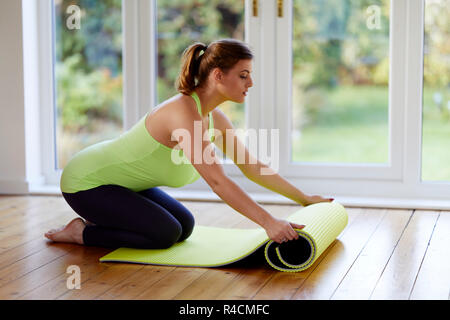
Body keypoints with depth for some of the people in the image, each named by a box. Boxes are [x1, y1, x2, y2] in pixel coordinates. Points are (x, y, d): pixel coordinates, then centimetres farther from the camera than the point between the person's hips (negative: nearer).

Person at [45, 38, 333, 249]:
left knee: (184, 225, 5)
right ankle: (81, 233, -1)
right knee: (165, 233, -19)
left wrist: (305, 199, 8)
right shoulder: (184, 112, -31)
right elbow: (217, 181, -38)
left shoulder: (215, 118, -2)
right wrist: (268, 222, -40)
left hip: (118, 178, 9)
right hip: (85, 181, -9)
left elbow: (252, 167, 6)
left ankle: (95, 222, 17)